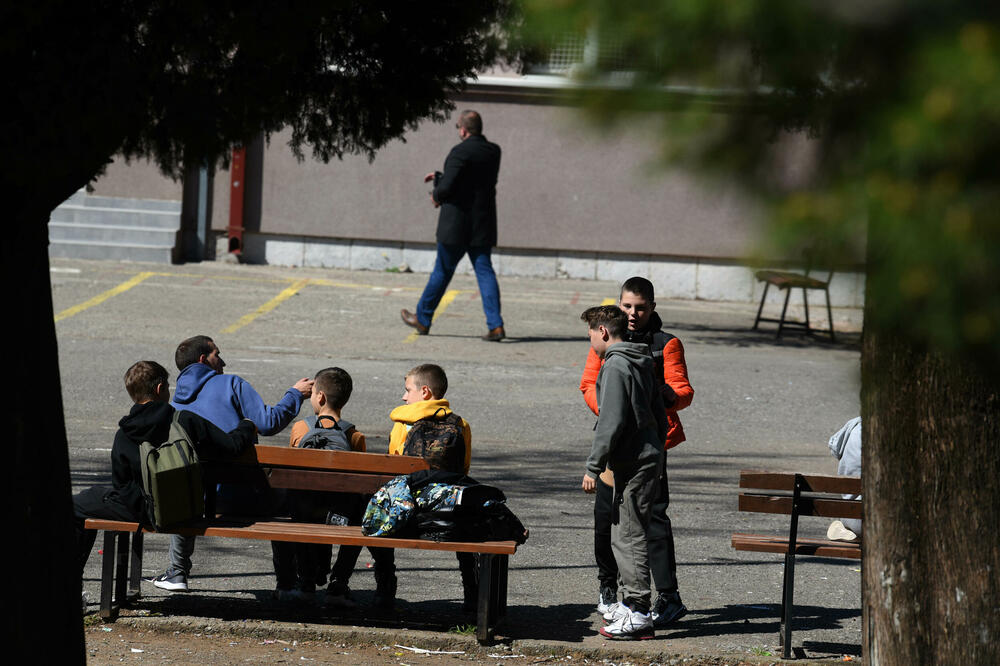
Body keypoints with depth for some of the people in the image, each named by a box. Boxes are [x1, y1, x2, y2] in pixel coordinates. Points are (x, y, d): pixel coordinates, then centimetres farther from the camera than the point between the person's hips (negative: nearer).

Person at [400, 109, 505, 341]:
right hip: (483, 224, 6)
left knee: (442, 271, 6)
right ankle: (495, 324, -10)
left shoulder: (460, 152, -16)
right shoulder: (493, 152, 8)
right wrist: (439, 177, 21)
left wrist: (436, 195, 1)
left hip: (457, 226, -6)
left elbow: (448, 186, -22)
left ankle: (422, 319, 20)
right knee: (484, 272, 2)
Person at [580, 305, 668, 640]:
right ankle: (631, 601, 27)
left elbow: (611, 423, -20)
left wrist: (593, 467, -16)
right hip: (650, 458, 10)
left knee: (629, 537, -8)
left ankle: (638, 615, -9)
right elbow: (660, 416, 20)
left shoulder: (616, 366, -14)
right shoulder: (643, 364, 15)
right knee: (624, 534, 18)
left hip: (633, 465, -10)